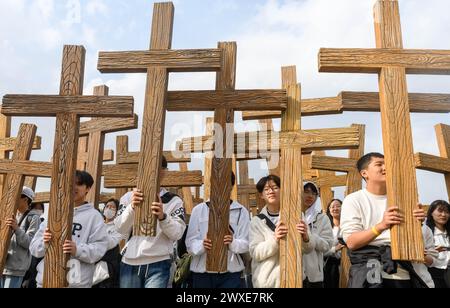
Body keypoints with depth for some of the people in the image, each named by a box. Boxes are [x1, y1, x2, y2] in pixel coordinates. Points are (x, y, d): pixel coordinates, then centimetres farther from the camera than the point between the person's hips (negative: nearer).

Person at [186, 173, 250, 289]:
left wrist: (233, 242, -21)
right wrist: (202, 245, -20)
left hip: (230, 273, -1)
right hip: (201, 272, 1)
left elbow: (246, 243, 0)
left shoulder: (241, 211, 5)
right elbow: (190, 242, 1)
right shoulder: (199, 209, 6)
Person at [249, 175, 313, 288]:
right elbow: (255, 253, -10)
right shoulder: (257, 221, 0)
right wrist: (275, 240, -27)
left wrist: (305, 238, -24)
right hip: (267, 280, -1)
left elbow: (307, 249, -1)